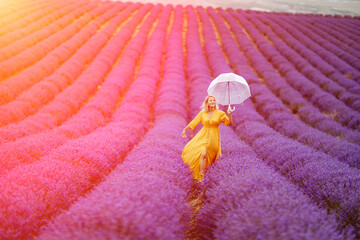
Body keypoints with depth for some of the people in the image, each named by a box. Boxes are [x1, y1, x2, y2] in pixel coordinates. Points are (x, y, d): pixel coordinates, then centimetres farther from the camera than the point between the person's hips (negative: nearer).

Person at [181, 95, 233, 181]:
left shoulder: (220, 113, -1)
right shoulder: (202, 113, 4)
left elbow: (229, 123, -1)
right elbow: (193, 122, 10)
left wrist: (229, 114, -16)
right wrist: (185, 129, 9)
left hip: (213, 138, -3)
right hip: (203, 136, 3)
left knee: (204, 154, -18)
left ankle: (201, 174, -6)